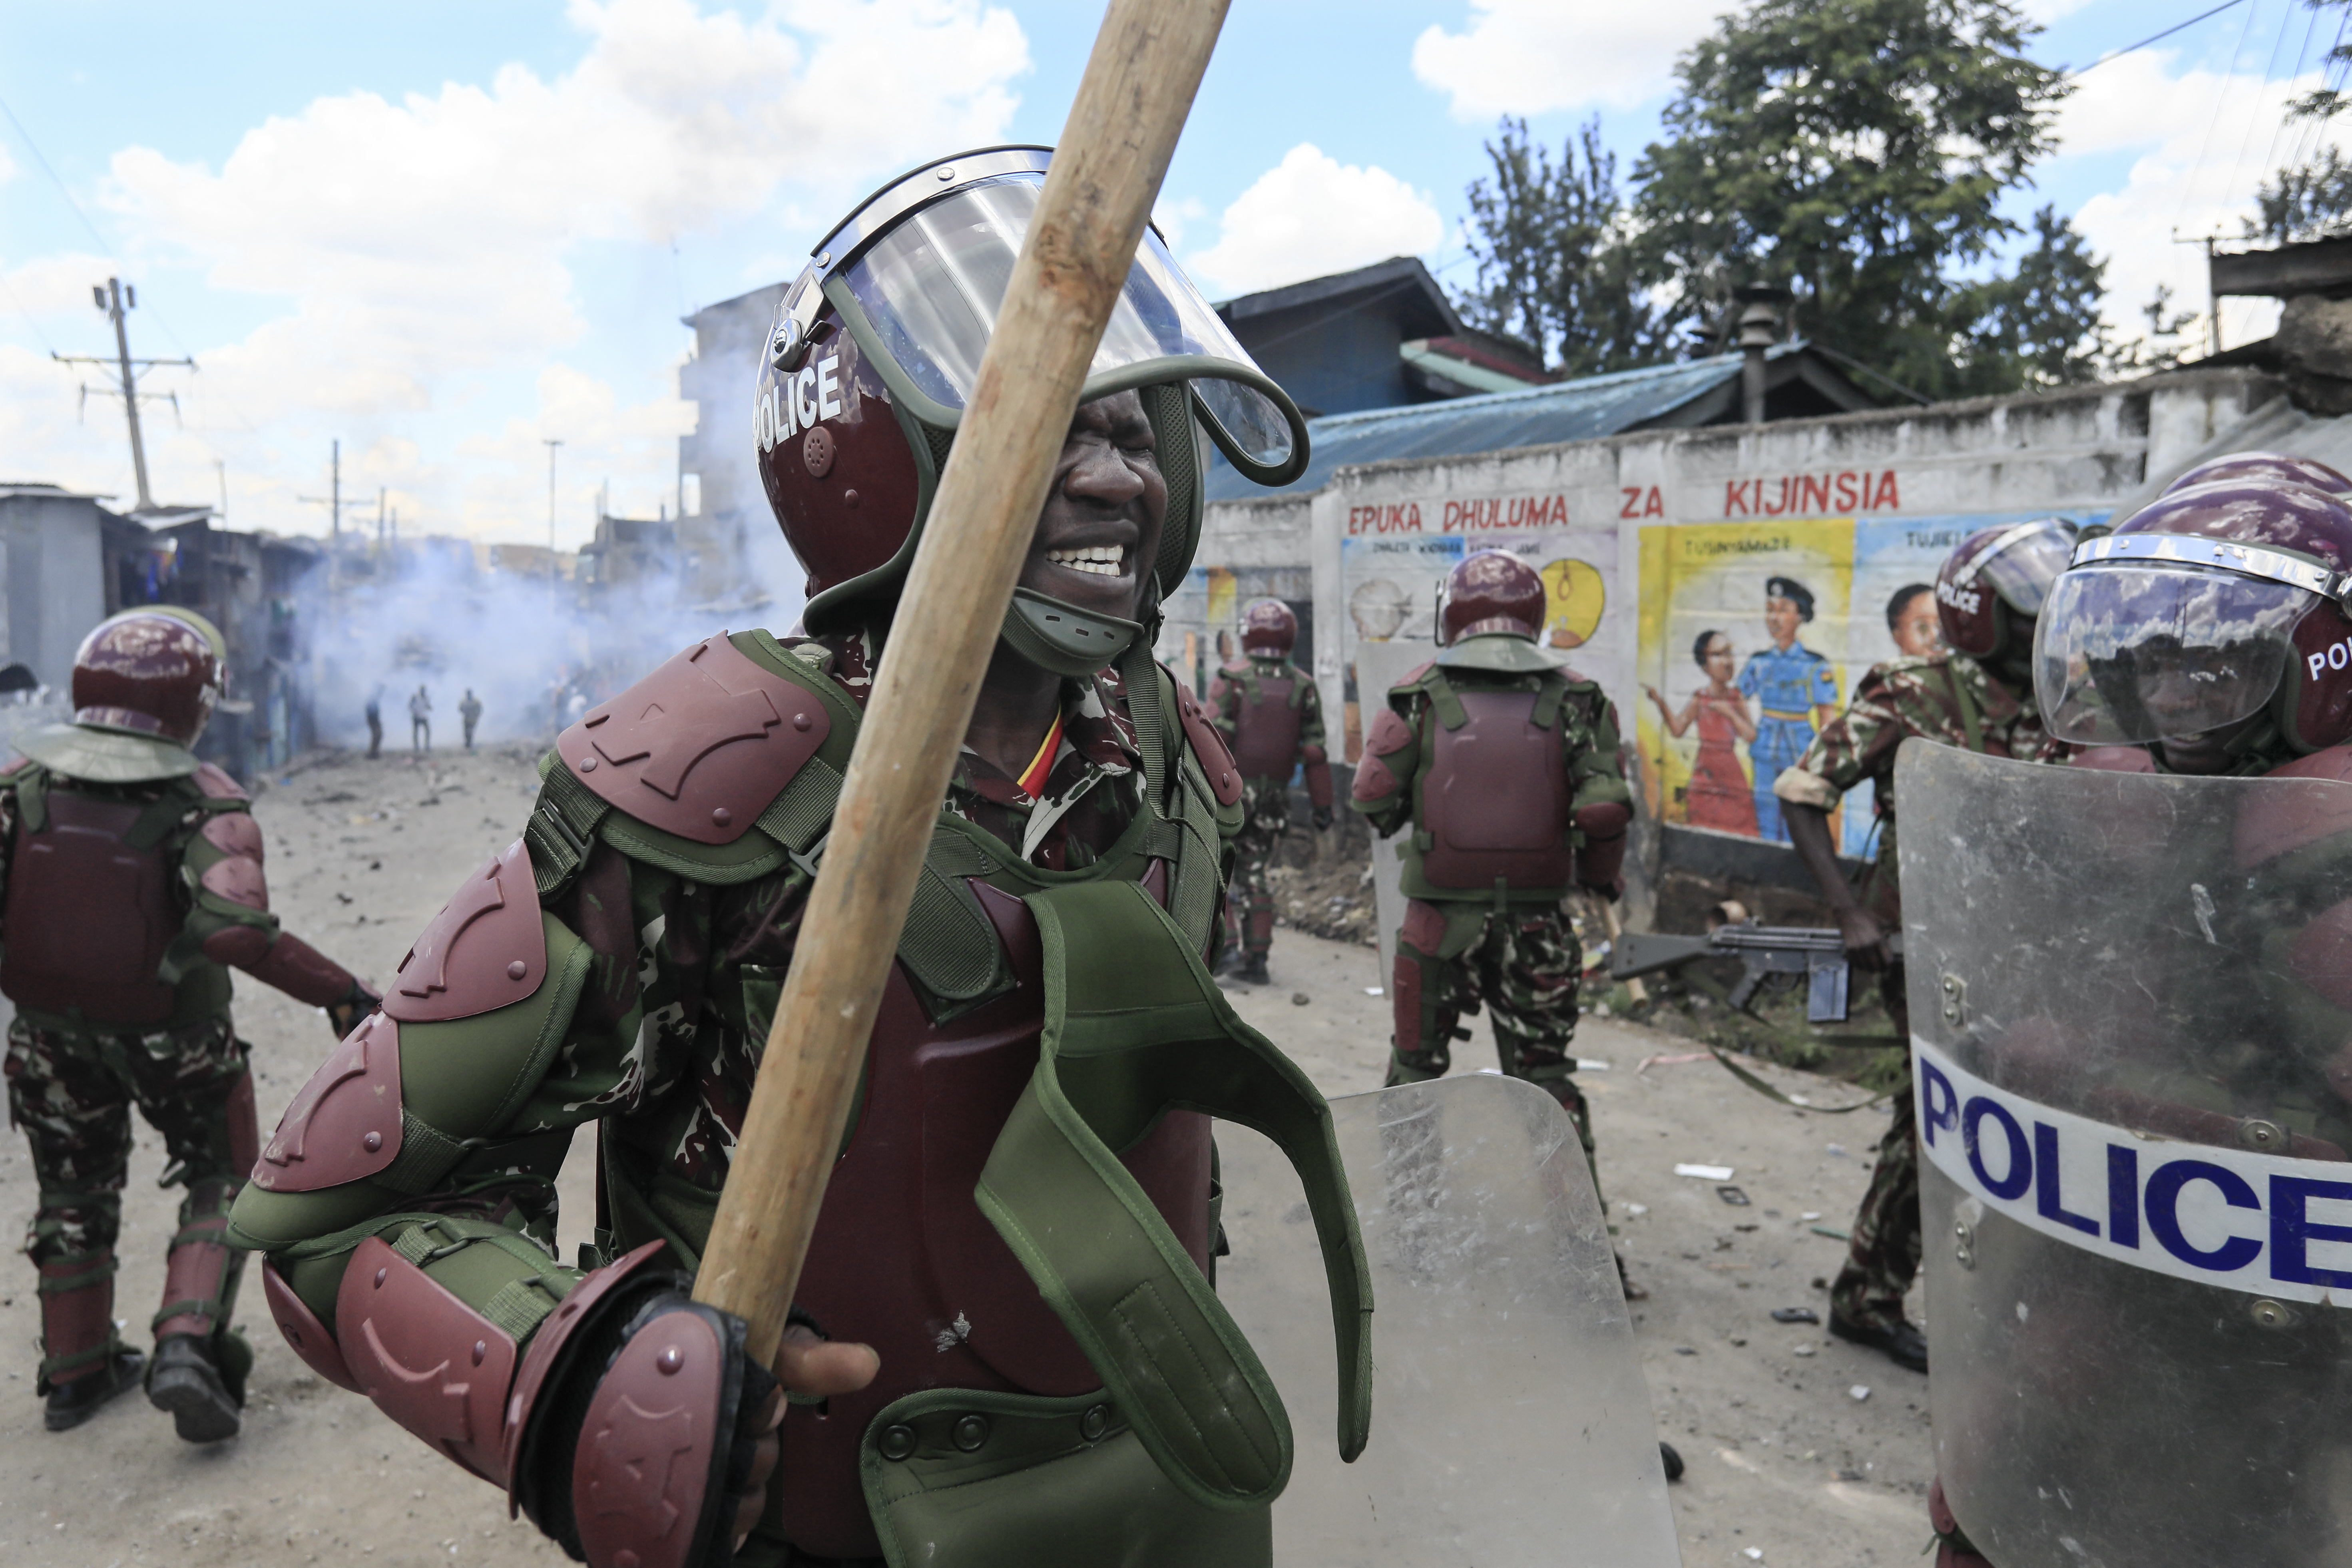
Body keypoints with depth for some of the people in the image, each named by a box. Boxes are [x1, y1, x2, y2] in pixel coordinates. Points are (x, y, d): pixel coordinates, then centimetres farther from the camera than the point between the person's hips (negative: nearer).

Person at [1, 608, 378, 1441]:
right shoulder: (204, 801, -22)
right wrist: (341, 993, -29)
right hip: (173, 1035, -4)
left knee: (75, 1191, 24)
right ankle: (186, 1342, -2)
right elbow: (237, 930, -34)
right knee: (221, 1181, 16)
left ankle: (76, 1372, 35)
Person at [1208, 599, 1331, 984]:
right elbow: (1314, 752, 0)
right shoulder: (1303, 686, 2)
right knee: (1255, 877, 13)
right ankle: (1256, 958, 11)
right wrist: (1322, 805, 5)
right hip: (1275, 799, 4)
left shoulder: (1232, 679, -8)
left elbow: (1216, 739, -15)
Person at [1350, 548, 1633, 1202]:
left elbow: (1371, 801, -6)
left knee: (1418, 1064, 17)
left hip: (1440, 914, -1)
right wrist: (1601, 880, 8)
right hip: (1537, 920, 1)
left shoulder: (1421, 693, -4)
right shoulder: (1575, 698, -1)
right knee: (1545, 1074, 14)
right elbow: (1604, 808, -9)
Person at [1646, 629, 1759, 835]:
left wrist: (1730, 713, -8)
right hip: (1706, 770, -2)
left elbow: (1751, 736, 2)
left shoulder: (1737, 698, 7)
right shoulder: (1700, 699, 2)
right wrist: (1661, 704, -15)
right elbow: (1678, 729, -6)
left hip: (1732, 771, 2)